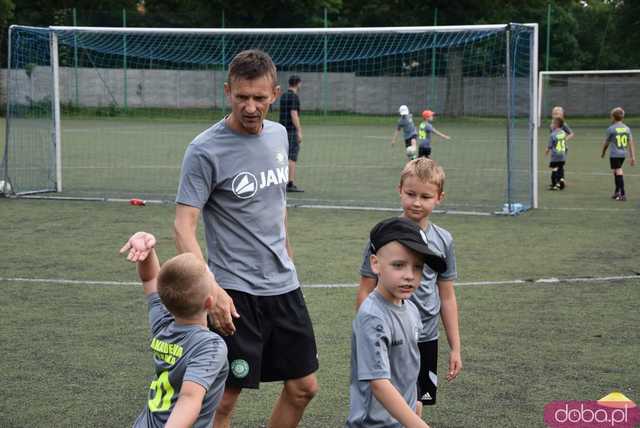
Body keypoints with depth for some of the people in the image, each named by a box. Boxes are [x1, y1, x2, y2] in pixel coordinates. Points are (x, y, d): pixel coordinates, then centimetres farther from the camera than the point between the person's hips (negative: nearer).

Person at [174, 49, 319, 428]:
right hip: (235, 293, -7)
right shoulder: (205, 150, -15)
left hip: (284, 285, 7)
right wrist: (210, 289, -30)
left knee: (303, 388, 12)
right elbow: (184, 226, -19)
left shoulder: (279, 134, 6)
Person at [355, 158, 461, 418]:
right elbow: (365, 291, -3)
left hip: (425, 340, 4)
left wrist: (455, 348, 10)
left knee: (415, 409, 9)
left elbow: (447, 297, 10)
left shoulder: (443, 240, 3)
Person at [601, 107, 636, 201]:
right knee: (617, 172, 20)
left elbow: (606, 143, 2)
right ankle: (617, 192, 28)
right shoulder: (627, 128, 6)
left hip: (614, 155, -6)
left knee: (619, 172, -7)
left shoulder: (611, 129, -7)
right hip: (623, 154, 6)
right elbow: (631, 143, 4)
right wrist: (633, 157, 6)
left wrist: (603, 153, 19)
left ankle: (623, 194, -13)